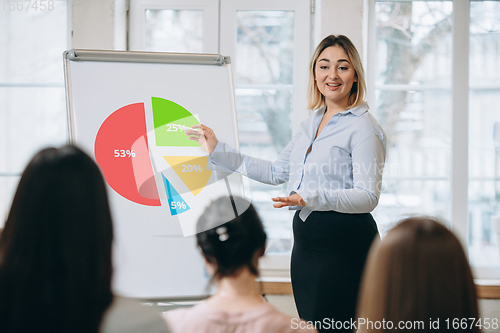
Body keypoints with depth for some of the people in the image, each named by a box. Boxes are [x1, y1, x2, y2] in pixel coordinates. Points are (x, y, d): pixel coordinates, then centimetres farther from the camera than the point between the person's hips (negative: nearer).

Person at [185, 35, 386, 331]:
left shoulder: (364, 128, -9)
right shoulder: (310, 124, 17)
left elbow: (368, 197, -16)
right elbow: (277, 172, 26)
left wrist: (312, 198, -29)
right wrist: (218, 151, 24)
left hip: (345, 245, -8)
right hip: (306, 240, 8)